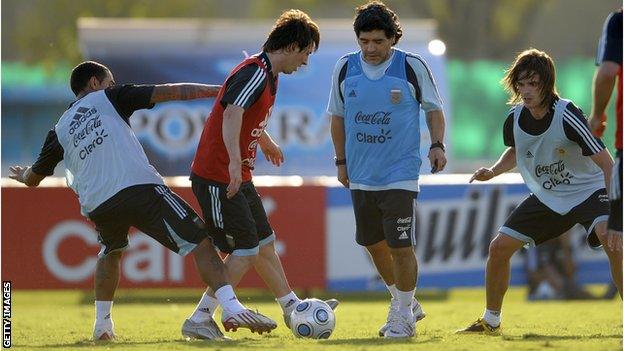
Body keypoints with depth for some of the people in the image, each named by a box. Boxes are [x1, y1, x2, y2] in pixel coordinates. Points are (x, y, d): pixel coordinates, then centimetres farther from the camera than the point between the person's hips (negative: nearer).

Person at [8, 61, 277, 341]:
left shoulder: (60, 130, 24)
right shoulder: (107, 98, 15)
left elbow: (33, 178, 34)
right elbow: (168, 92, 8)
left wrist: (22, 175, 58)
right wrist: (218, 90, 12)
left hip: (97, 206, 5)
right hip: (140, 189, -5)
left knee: (110, 252, 36)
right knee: (200, 243, -5)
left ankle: (102, 324, 32)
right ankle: (231, 308, -23)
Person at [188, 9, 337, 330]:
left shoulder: (268, 74, 13)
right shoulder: (255, 73, -19)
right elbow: (231, 114, -36)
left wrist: (267, 143, 53)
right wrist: (234, 161, -49)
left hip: (238, 177, 10)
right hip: (218, 179, -10)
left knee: (264, 244, 18)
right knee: (245, 252, -9)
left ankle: (293, 309, 29)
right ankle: (201, 319, -4)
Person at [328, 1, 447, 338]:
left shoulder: (413, 67, -7)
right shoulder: (345, 68, 1)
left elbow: (433, 109, 5)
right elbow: (338, 117, 13)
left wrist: (437, 145, -9)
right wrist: (341, 161, 11)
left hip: (400, 174, -4)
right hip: (361, 176, 4)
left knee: (400, 246, -9)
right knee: (374, 244, 13)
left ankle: (403, 315, 7)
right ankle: (405, 303, 32)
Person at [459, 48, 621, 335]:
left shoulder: (566, 115, -27)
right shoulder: (515, 119, -9)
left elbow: (606, 163, -28)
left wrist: (616, 206, -36)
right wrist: (493, 172, -1)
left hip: (587, 190, -6)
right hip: (546, 198, 6)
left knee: (610, 238, -33)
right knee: (499, 247, 0)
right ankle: (490, 321, 19)